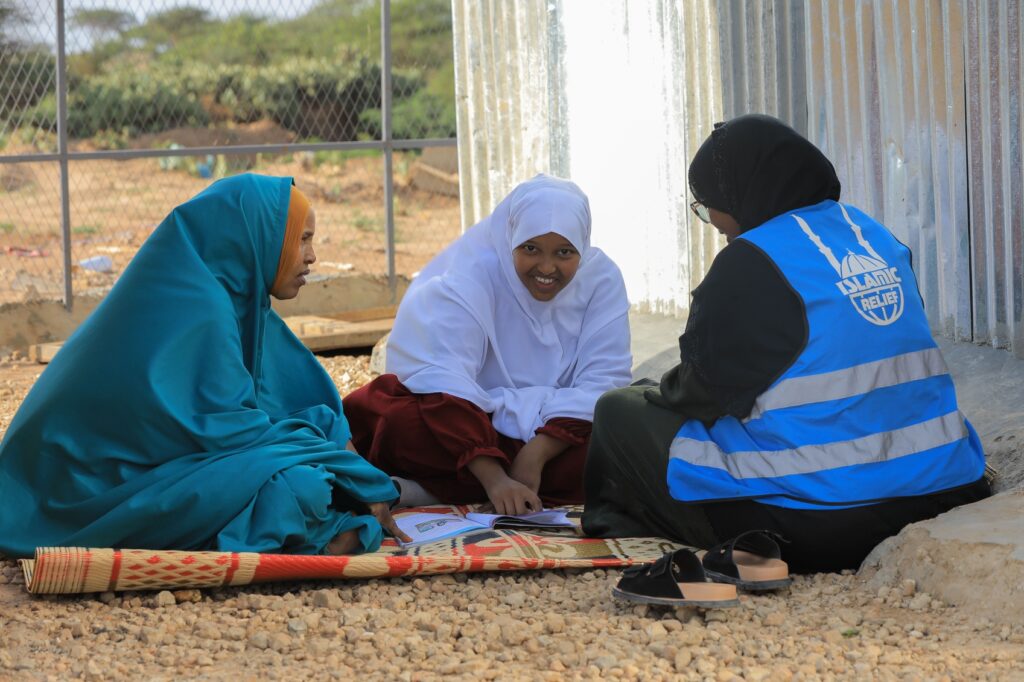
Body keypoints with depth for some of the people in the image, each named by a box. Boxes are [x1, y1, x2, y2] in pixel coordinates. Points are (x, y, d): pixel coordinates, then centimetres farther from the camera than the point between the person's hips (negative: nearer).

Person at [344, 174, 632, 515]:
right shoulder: (466, 278, -16)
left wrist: (536, 455, -28)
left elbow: (601, 382, -12)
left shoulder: (601, 279, -5)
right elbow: (442, 379, -29)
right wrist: (494, 478, -42)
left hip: (558, 435, 4)